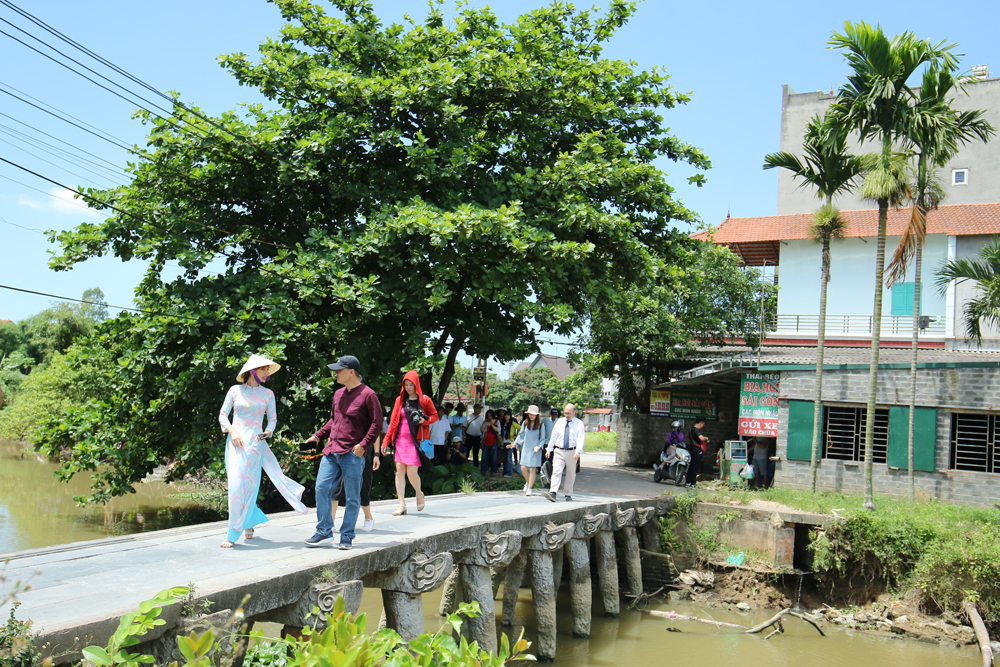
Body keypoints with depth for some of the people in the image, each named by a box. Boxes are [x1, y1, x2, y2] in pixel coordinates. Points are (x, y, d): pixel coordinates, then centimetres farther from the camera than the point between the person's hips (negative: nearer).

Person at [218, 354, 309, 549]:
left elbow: (273, 418, 14)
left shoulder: (267, 394, 10)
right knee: (235, 484, -7)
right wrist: (232, 431, -8)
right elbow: (223, 415, 8)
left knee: (249, 486, -6)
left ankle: (233, 535, 0)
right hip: (236, 441, 0)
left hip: (255, 443, 0)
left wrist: (268, 431, -7)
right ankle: (250, 521, 16)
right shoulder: (235, 390, 7)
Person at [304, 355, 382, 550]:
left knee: (352, 497, 2)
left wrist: (363, 444, -16)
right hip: (331, 451, 7)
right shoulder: (338, 394, 16)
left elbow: (377, 423, -8)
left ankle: (347, 536, 12)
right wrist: (318, 435, 15)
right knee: (322, 488, 0)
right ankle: (324, 532, 10)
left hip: (353, 454, -6)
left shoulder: (367, 395, -7)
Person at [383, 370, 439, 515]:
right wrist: (386, 441, 7)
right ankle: (402, 505, 0)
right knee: (399, 470, -4)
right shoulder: (400, 400, 10)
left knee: (412, 472, -10)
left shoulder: (425, 400, 2)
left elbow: (435, 416, 9)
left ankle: (419, 494, 20)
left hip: (416, 440, -3)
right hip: (401, 440, 3)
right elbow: (393, 421, 11)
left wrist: (424, 420, -12)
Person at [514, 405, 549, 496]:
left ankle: (529, 488, 4)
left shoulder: (541, 425, -2)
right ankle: (528, 482, 27)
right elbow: (521, 435, 15)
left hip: (535, 450, -3)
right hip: (525, 449, 3)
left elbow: (543, 438, 1)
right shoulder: (525, 423, 7)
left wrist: (539, 447, -14)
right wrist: (515, 443, 2)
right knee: (523, 468, -2)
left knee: (532, 469, -4)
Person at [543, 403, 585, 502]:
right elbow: (553, 436, 13)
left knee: (571, 474, 8)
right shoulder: (559, 422, 10)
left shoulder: (579, 424, 1)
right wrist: (549, 449, 8)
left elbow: (580, 439, -9)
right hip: (559, 451, 1)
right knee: (556, 472, -13)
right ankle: (553, 493, -23)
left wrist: (578, 452, -22)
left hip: (572, 452, -1)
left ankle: (568, 494, 19)